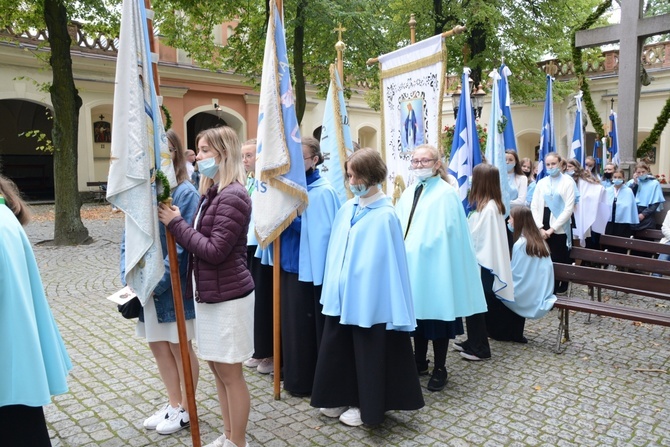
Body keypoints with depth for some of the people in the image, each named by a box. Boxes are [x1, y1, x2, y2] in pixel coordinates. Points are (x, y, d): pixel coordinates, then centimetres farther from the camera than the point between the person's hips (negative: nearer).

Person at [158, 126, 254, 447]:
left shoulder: (233, 195, -19)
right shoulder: (211, 192, 9)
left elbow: (214, 250, -22)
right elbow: (199, 240, 10)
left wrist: (176, 223, -16)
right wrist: (176, 222, -3)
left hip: (228, 297, -9)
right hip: (208, 294, 9)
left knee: (230, 373, 4)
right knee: (217, 368, 19)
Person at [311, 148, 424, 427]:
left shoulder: (385, 216, -15)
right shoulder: (346, 210, 5)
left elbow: (388, 261, -14)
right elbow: (336, 251, 10)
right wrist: (334, 286, 10)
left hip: (369, 297, -7)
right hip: (342, 293, 7)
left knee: (367, 352, 7)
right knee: (337, 348, 15)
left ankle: (367, 406, 25)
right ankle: (342, 398, 34)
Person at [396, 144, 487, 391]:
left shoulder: (447, 194, -10)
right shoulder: (408, 194, 11)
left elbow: (444, 234, -15)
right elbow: (401, 228, 11)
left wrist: (414, 248, -16)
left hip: (434, 266, -6)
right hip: (411, 266, 6)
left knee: (437, 316, 4)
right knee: (417, 315, 15)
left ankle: (439, 369, 18)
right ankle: (419, 361, 30)